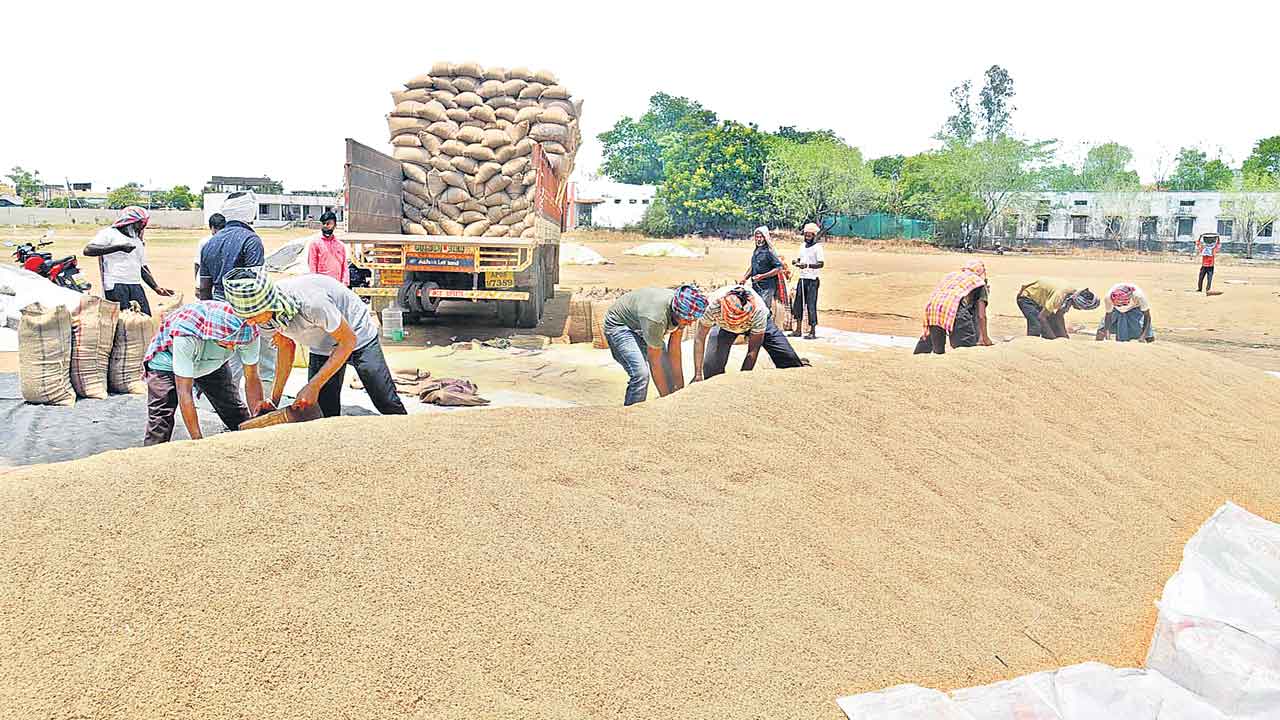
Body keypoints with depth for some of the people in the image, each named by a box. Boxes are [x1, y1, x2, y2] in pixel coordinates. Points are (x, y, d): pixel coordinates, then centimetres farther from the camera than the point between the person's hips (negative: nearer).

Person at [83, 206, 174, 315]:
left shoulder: (138, 242, 26)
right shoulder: (109, 233, 4)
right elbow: (88, 250, -11)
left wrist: (156, 288, 15)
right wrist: (119, 247, -18)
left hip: (136, 286, 6)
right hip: (115, 285, -6)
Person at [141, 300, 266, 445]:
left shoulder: (248, 332, -31)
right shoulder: (186, 335, -43)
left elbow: (252, 379, -19)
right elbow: (184, 392, -38)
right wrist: (197, 440, -38)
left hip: (213, 363, 4)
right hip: (168, 361, -4)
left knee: (238, 415, 1)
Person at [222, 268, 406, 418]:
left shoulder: (310, 301, -41)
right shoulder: (263, 313, -19)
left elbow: (348, 340, -29)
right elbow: (286, 346, -1)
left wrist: (313, 386, -29)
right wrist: (274, 399, -6)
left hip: (359, 340, -5)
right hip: (322, 349, 6)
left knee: (388, 404, -1)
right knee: (324, 415, -3)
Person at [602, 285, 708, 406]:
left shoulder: (683, 311, -19)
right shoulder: (656, 317, -41)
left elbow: (674, 350, -12)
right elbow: (654, 362, -32)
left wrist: (680, 387, -12)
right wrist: (666, 397, -26)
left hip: (641, 326, 8)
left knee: (669, 367, 3)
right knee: (641, 374, -25)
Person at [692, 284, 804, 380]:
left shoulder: (758, 310, -42)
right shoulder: (714, 304, -41)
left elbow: (753, 350, -32)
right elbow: (699, 339, -30)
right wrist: (698, 375, -31)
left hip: (754, 323, 0)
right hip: (722, 325, 0)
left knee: (786, 355, -9)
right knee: (711, 366, -19)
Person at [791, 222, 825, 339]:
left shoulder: (817, 247, -9)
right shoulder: (803, 246, 14)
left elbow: (821, 264, -17)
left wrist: (808, 265, -30)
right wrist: (796, 262, 1)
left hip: (812, 280, -8)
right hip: (802, 278, 8)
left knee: (811, 305, -7)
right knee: (798, 303, 9)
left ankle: (813, 332, -1)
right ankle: (798, 330, 18)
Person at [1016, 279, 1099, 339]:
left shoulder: (1074, 293, -11)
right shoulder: (1060, 295, -37)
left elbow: (1059, 316, -3)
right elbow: (1041, 317, -35)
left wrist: (1064, 337, -8)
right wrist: (1053, 338, -33)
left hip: (1040, 300, 9)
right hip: (1027, 298, -9)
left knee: (1054, 325, 0)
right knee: (1037, 325, -26)